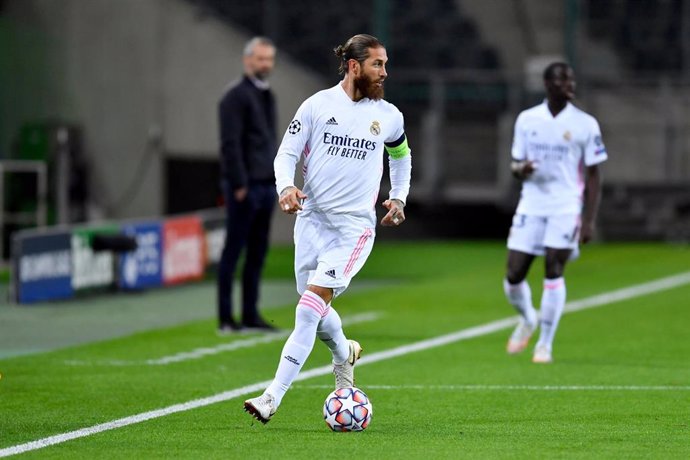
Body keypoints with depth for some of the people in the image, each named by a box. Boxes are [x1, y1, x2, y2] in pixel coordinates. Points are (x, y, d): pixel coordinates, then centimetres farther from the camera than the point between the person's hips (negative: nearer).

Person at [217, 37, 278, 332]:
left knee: (257, 252, 9)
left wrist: (274, 180, 16)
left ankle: (250, 315, 14)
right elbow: (230, 144, -14)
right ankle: (225, 319, -3)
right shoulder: (236, 97, -9)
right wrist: (238, 185, -18)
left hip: (266, 185, 8)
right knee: (234, 250, -5)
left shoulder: (268, 97, 18)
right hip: (245, 186, -8)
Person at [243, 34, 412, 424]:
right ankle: (344, 354, 47)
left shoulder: (389, 116, 6)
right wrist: (286, 187, -17)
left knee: (309, 310, -15)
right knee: (316, 310, 12)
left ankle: (273, 399, -17)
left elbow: (402, 156, 26)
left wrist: (398, 198, 15)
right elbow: (287, 153, 2)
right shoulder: (318, 105, 0)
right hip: (312, 218, 2)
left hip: (354, 226, -2)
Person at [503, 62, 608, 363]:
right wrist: (520, 169, -11)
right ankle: (527, 320, 31)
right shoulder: (527, 120, 6)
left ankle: (545, 344, -2)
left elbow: (594, 175, 0)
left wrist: (589, 220, -8)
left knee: (553, 270, -14)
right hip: (531, 205, 3)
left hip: (566, 206, -3)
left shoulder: (585, 124, -2)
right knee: (513, 276, -1)